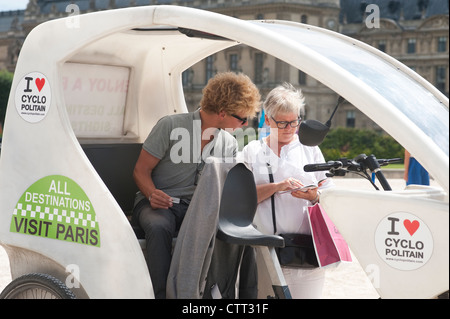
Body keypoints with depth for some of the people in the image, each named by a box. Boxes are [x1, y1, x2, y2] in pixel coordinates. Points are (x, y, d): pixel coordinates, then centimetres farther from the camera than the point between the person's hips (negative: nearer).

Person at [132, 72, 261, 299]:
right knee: (159, 227, -39)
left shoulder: (230, 144, 10)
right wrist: (152, 194, -25)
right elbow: (141, 171, -3)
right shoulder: (171, 126, -7)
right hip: (160, 203, -3)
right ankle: (162, 294, -34)